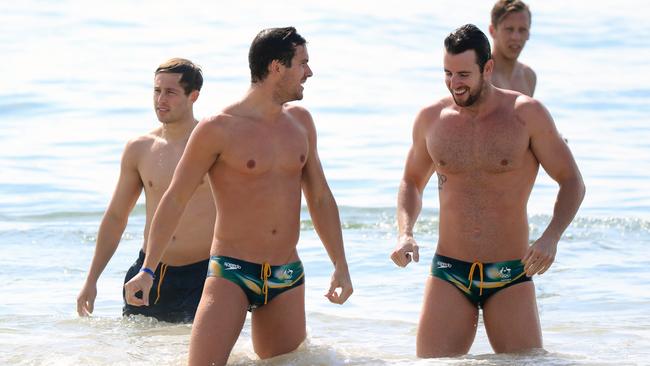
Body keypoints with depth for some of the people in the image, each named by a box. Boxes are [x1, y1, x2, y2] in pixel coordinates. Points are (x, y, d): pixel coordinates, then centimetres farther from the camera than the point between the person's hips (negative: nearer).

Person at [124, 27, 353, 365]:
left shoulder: (300, 122, 10)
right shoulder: (218, 129, -8)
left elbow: (320, 198, 18)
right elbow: (175, 199, -4)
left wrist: (341, 266, 14)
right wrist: (147, 270, -8)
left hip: (288, 278, 5)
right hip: (230, 273, -5)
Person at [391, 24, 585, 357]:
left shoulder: (527, 114, -4)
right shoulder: (431, 119, 4)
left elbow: (572, 182, 0)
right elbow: (412, 182, 20)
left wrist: (550, 238, -17)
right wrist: (405, 234, 0)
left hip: (511, 278, -2)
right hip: (448, 274, 2)